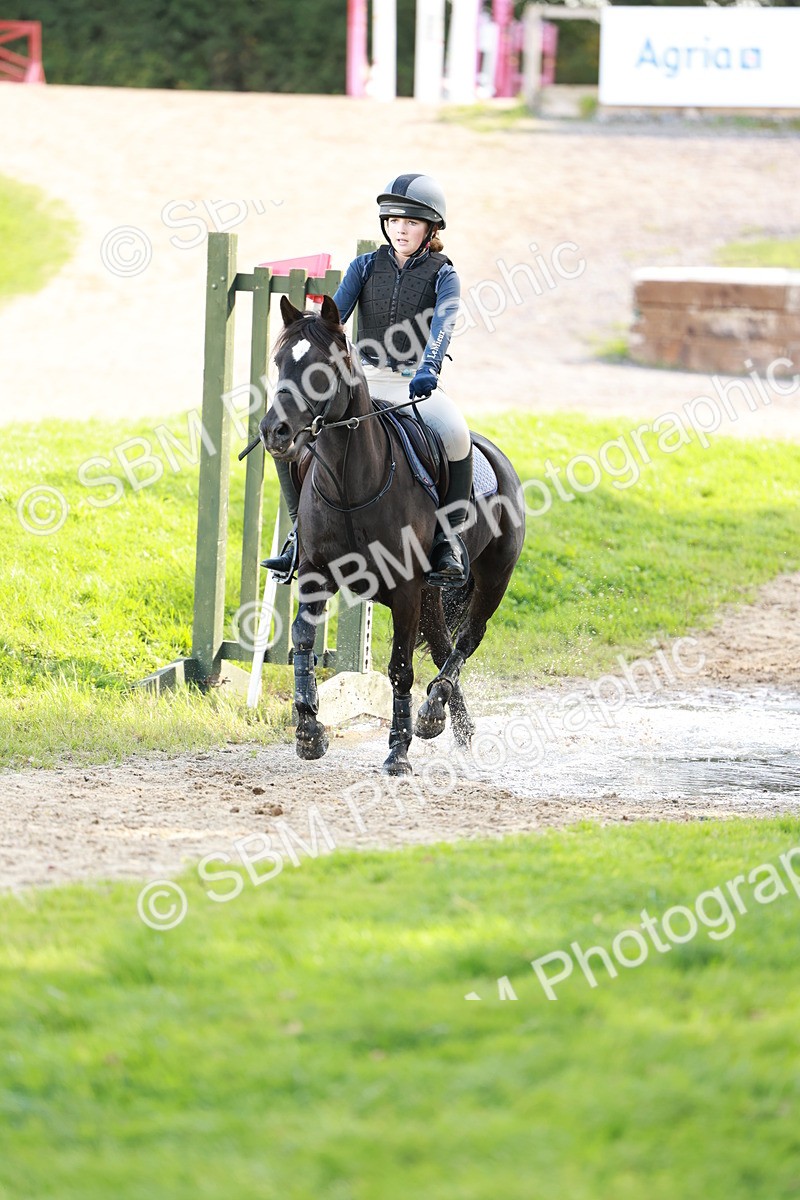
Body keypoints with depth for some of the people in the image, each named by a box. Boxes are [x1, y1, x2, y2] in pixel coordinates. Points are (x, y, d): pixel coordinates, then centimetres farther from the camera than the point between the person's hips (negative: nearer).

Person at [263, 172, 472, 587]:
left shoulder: (443, 275, 0)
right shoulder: (366, 267, 7)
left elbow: (442, 324, -18)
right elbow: (335, 313, -4)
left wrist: (427, 369, -38)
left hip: (417, 383, -3)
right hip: (366, 380, 3)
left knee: (455, 436, -35)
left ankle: (448, 541, -25)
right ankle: (302, 531, -7)